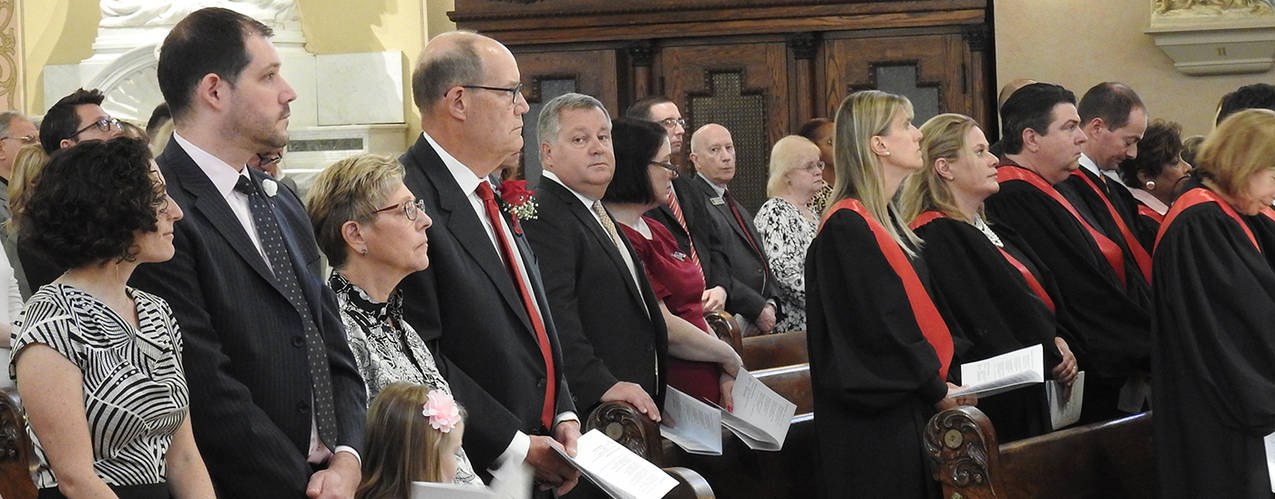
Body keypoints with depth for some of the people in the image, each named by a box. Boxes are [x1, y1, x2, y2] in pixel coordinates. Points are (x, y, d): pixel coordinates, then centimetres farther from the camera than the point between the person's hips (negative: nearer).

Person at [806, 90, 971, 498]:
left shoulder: (883, 219, 14)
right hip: (875, 419, -10)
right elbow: (878, 327, -19)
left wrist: (941, 374, 5)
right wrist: (935, 388, -11)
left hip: (908, 407, 10)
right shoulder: (848, 227, -16)